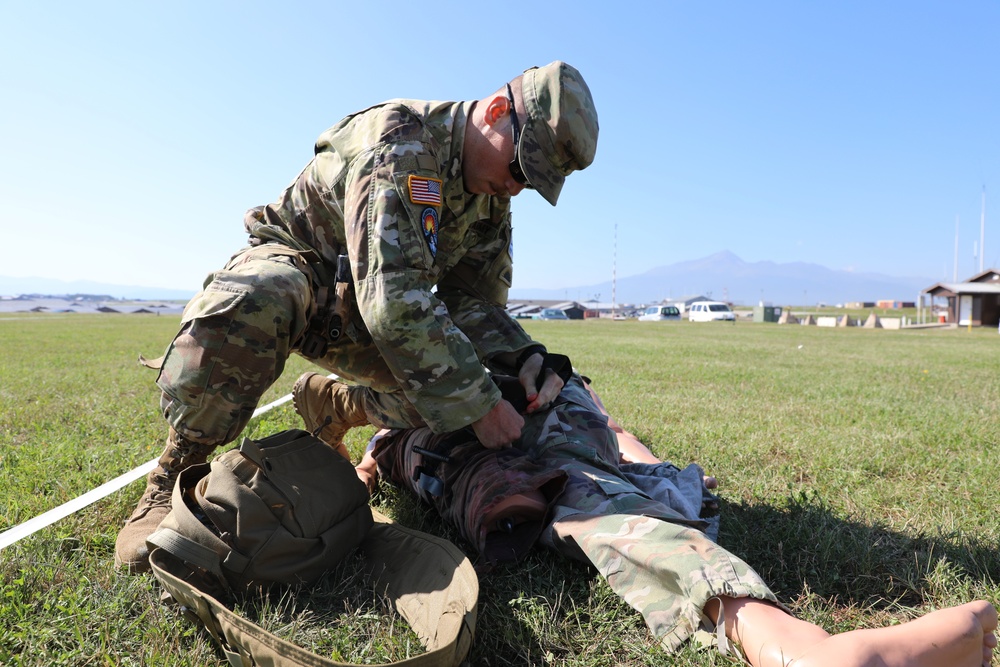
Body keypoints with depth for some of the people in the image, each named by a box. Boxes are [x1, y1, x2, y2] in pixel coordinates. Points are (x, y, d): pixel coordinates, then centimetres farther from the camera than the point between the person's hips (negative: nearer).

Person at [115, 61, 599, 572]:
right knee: (244, 308, -41)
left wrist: (524, 357, -24)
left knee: (449, 379, -12)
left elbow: (474, 303, -3)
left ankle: (335, 405, 15)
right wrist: (478, 404, -35)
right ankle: (177, 470, -15)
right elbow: (394, 300, -39)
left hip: (357, 310, 7)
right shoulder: (398, 141, -30)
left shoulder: (492, 200, -4)